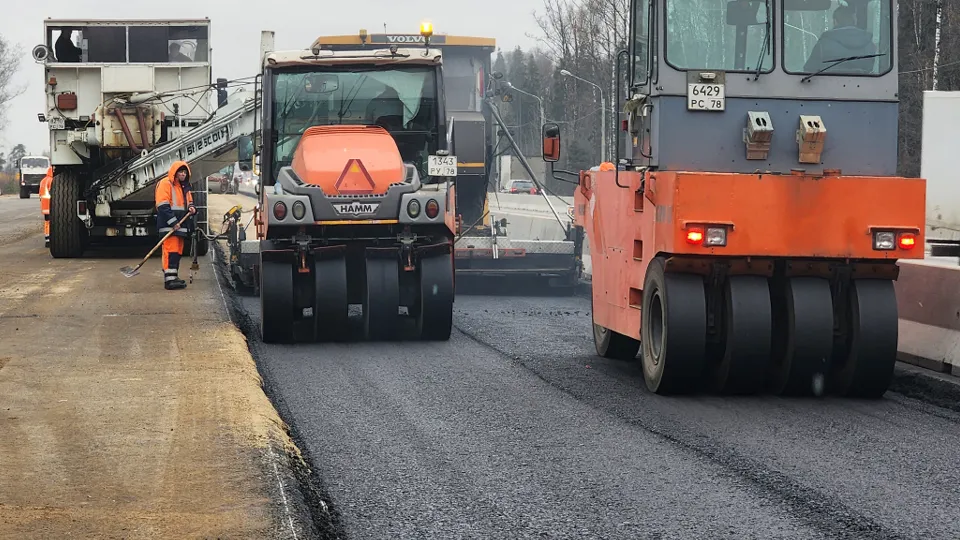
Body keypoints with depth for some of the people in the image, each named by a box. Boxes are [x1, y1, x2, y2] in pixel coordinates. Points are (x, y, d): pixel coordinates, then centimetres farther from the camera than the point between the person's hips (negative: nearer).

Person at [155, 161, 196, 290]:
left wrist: (191, 208, 5)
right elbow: (163, 206, -15)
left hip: (181, 226, 9)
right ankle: (169, 279, -20)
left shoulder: (185, 187, 20)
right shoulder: (165, 184, -8)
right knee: (171, 250, -15)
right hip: (168, 225, -9)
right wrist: (173, 222, -21)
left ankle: (173, 277, 16)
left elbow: (189, 203, 31)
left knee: (178, 252, 9)